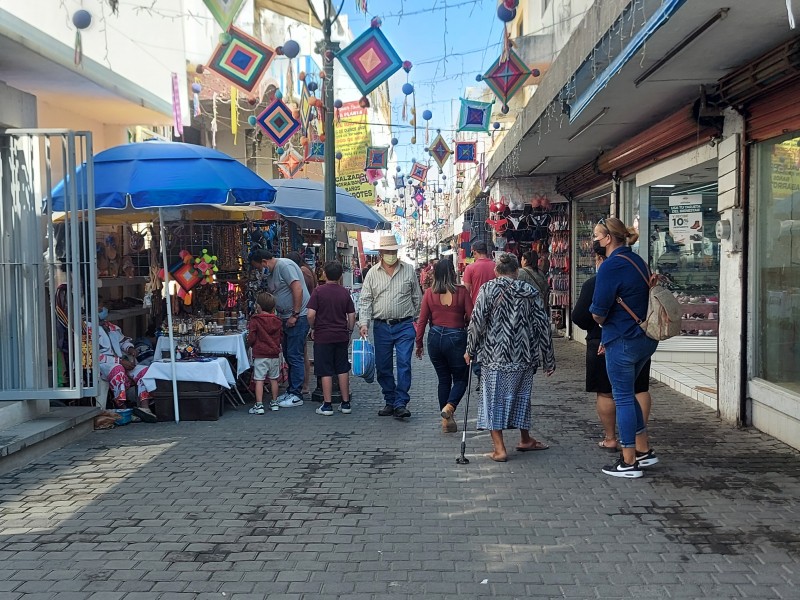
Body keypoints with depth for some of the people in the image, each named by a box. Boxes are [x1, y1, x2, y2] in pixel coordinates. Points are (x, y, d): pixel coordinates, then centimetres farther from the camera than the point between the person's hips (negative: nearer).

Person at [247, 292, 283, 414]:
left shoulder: (255, 321, -9)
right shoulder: (277, 321, 5)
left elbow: (251, 338, -9)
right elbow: (281, 336, 13)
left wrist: (250, 344, 11)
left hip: (260, 355, -5)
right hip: (275, 355, 5)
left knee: (259, 380, -3)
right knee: (273, 379, 14)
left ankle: (259, 405, -6)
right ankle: (274, 403, 23)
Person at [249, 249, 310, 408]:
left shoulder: (284, 265, -13)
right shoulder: (271, 273, 17)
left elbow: (298, 289, -21)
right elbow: (273, 297, 21)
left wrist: (295, 315, -21)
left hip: (298, 317, -10)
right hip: (286, 318, 10)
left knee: (294, 356, -7)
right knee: (288, 356, 14)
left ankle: (296, 395, -2)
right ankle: (292, 391, 22)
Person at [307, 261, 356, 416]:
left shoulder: (319, 291, -9)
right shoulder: (345, 293, 1)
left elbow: (311, 314, -14)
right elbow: (352, 316, 3)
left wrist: (313, 328, 3)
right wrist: (349, 331, 17)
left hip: (323, 336, -3)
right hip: (341, 336, 3)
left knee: (325, 371, 2)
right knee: (343, 370, 12)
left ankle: (327, 405, 4)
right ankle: (346, 403, 16)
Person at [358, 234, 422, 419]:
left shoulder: (409, 270, 5)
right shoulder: (373, 273, 5)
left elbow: (417, 298, 11)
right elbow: (365, 300, 3)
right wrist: (364, 322, -9)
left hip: (405, 326, -2)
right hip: (381, 326, 2)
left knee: (404, 364, -9)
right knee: (383, 367, 8)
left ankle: (401, 403, -5)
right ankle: (389, 402, 21)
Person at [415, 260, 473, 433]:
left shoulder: (429, 292, -3)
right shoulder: (461, 291, -9)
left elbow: (422, 320, -1)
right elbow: (471, 317, -7)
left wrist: (419, 343, 9)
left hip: (435, 338, 3)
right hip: (456, 338, -3)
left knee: (443, 379, 15)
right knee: (460, 379, 12)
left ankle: (446, 421, 17)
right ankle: (449, 406, -15)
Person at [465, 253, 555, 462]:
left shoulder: (488, 289, -4)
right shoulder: (530, 291, 3)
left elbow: (477, 321, -10)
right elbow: (543, 325, 3)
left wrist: (470, 350, 1)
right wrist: (548, 359, 10)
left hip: (494, 356, -2)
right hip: (523, 357, 3)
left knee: (494, 398, 5)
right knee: (521, 395, 19)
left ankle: (499, 448, 2)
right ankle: (525, 440, 34)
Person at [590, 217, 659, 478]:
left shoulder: (610, 267, -17)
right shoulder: (636, 261, 11)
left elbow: (598, 314, -18)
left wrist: (603, 320, 7)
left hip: (623, 341, -9)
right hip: (645, 337, 9)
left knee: (623, 397, 1)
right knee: (627, 393, 21)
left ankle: (629, 462, 10)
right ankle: (644, 451, 26)